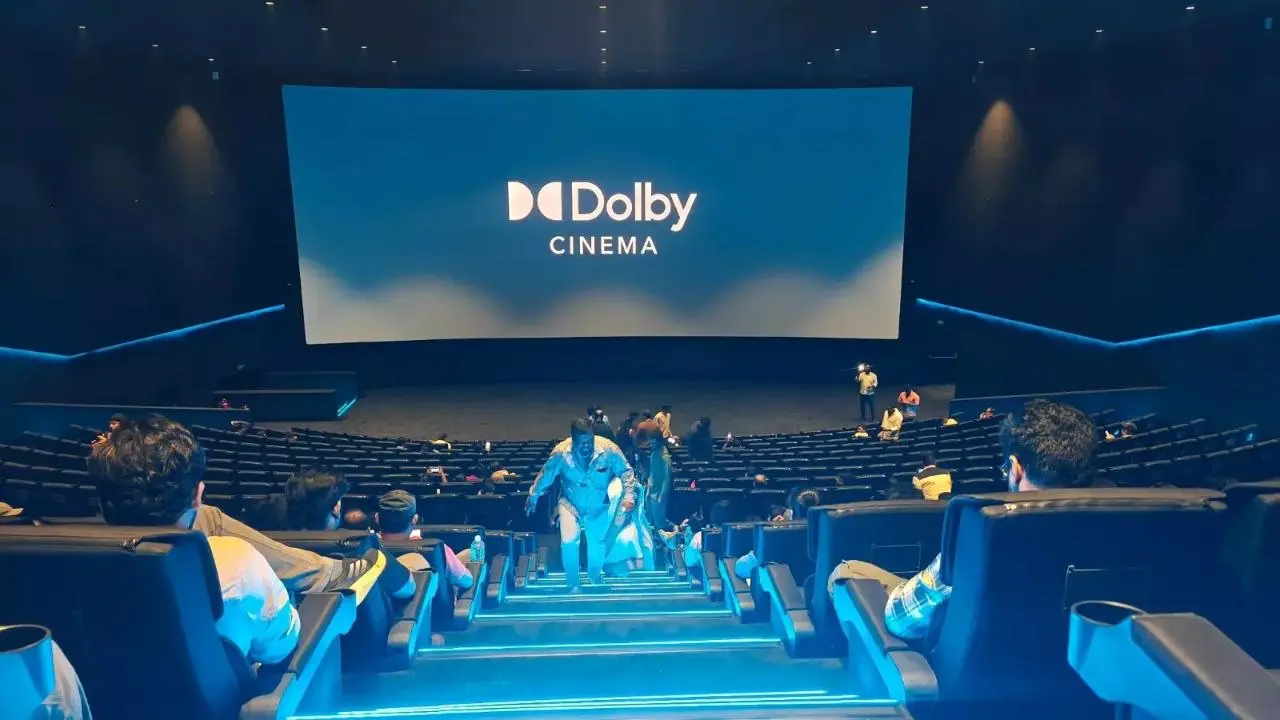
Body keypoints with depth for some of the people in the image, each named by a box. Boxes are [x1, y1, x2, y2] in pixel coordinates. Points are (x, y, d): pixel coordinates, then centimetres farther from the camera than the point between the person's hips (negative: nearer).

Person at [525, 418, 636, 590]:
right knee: (569, 541, -18)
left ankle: (595, 579, 43)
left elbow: (626, 472, -11)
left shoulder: (609, 450, -26)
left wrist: (629, 496, -21)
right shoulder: (561, 452, -24)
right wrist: (533, 497, 5)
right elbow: (545, 475, -6)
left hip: (598, 507, 1)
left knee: (597, 544, 11)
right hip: (570, 504, -1)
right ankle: (573, 584, 7)